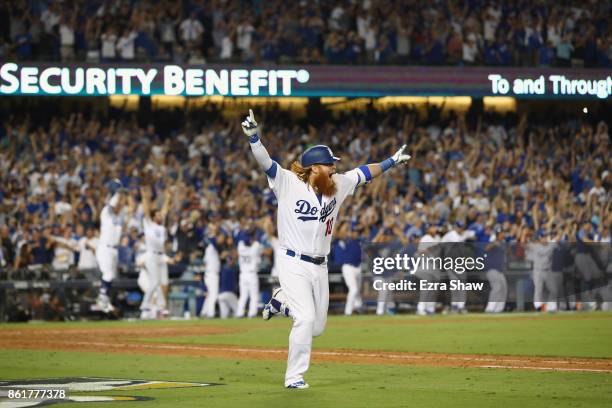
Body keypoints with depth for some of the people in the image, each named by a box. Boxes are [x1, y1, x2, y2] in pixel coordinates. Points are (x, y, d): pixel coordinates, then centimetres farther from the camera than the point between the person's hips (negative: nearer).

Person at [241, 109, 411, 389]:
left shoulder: (337, 186, 7)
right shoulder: (288, 184, -9)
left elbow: (364, 174, 18)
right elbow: (265, 162, -20)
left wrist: (391, 161, 23)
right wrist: (253, 137, -35)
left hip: (320, 268, 6)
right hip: (294, 264, -6)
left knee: (317, 327, 11)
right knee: (306, 319, -16)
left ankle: (282, 299, 38)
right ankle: (294, 377, -4)